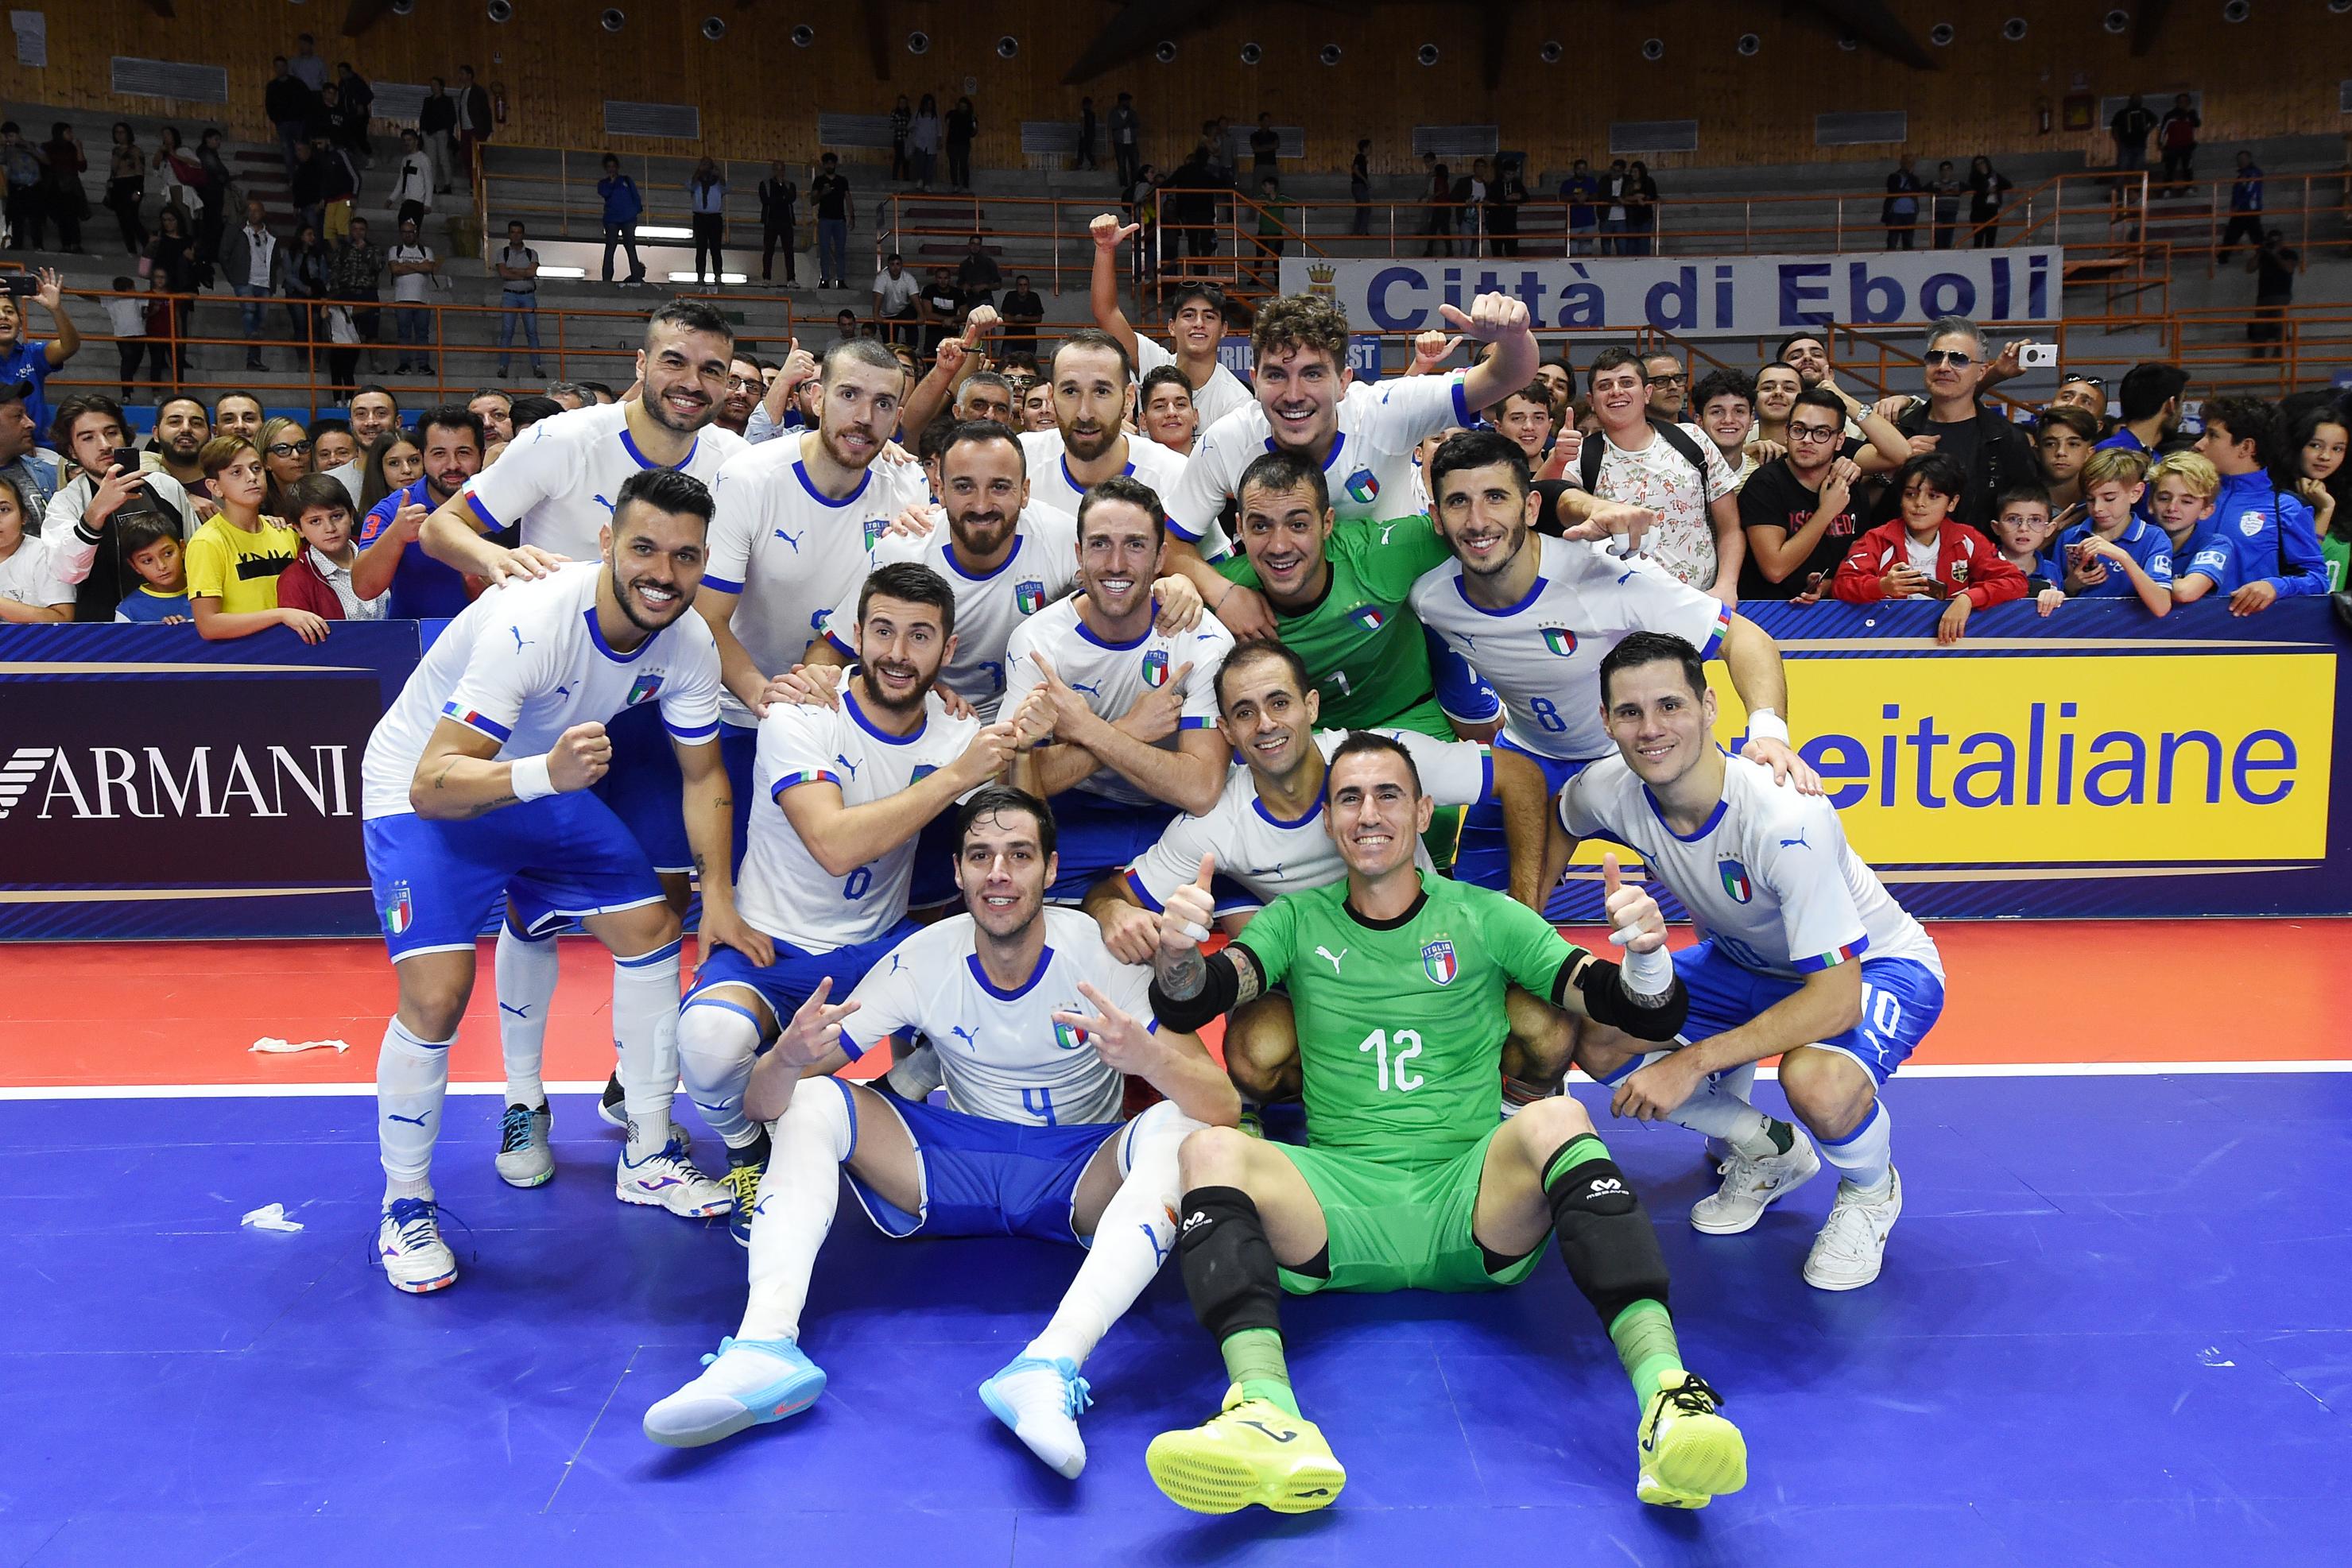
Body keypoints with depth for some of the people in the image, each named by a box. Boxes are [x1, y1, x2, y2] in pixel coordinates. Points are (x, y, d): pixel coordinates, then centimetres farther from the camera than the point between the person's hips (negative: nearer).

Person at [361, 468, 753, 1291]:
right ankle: (405, 1205, 4)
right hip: (422, 795, -6)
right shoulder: (528, 625, -36)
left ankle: (648, 1158, 17)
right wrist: (543, 772, -58)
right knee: (436, 996, -20)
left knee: (653, 930, 0)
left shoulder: (688, 643, -15)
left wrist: (719, 897, -3)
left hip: (548, 784, 6)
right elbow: (434, 785, -40)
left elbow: (703, 772, 1)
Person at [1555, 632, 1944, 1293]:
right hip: (1744, 962, 6)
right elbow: (1556, 823, 8)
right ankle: (1767, 1151, 12)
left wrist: (1691, 1064, -39)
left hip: (1873, 968, -6)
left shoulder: (1785, 817, -37)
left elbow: (1837, 997, -37)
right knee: (1592, 1039, -14)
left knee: (1816, 1079, -38)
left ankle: (1871, 1190, 1)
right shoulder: (1610, 790, -20)